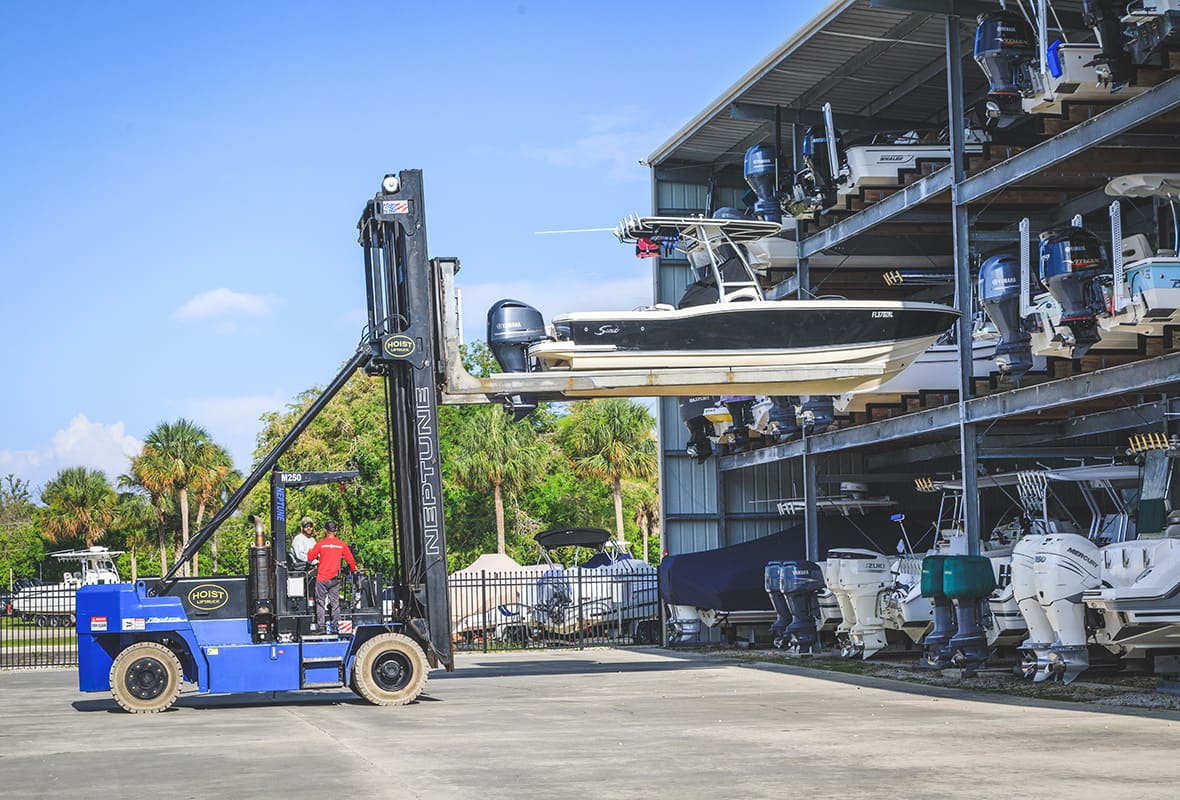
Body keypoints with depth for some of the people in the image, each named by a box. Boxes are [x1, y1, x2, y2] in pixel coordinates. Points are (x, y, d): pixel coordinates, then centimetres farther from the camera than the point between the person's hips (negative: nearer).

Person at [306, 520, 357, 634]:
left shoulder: (320, 543, -5)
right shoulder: (341, 544, 1)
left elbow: (310, 557, 0)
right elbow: (350, 559, 8)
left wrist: (309, 551, 23)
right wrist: (354, 569, 26)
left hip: (322, 578, -2)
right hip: (335, 578, 2)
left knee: (321, 603, 4)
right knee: (335, 602, 7)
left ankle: (320, 626, 1)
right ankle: (335, 626, 4)